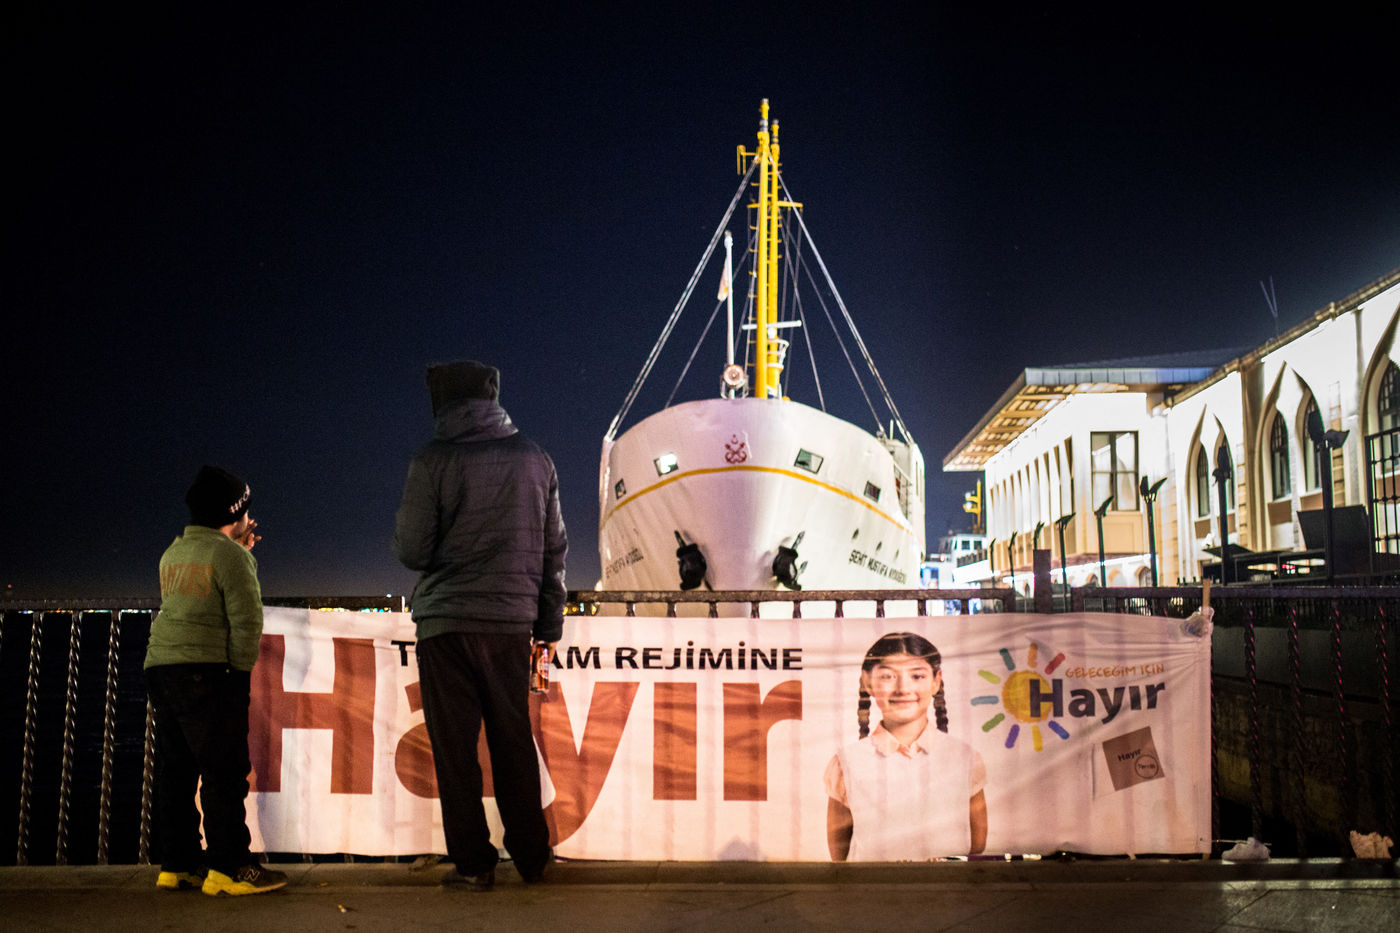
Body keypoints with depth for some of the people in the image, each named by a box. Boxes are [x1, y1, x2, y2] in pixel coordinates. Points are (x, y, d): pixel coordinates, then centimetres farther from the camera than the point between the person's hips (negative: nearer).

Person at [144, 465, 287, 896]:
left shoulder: (173, 553, 18)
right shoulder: (227, 553, -8)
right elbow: (247, 617, -13)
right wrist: (241, 668, -4)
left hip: (160, 667, 9)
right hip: (205, 669, -9)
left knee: (177, 770, 12)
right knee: (224, 770, -6)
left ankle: (177, 864, 16)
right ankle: (227, 867, -6)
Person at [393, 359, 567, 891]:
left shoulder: (433, 461, -5)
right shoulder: (533, 458, 7)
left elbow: (412, 552, -6)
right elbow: (554, 547, 10)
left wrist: (401, 524, 16)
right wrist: (549, 622, 17)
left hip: (447, 622, -3)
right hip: (513, 620, 4)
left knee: (455, 746, 5)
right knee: (514, 742, 12)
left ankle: (473, 862, 7)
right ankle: (531, 857, 18)